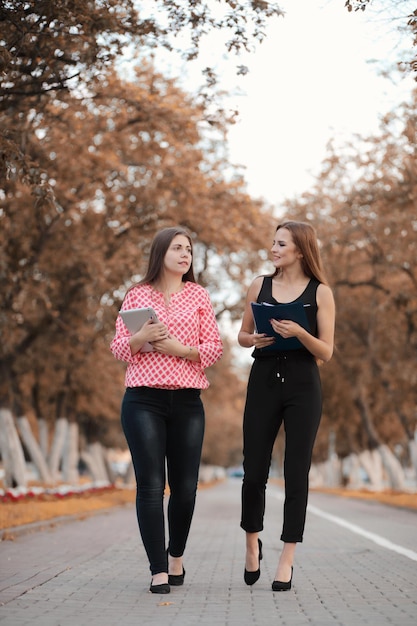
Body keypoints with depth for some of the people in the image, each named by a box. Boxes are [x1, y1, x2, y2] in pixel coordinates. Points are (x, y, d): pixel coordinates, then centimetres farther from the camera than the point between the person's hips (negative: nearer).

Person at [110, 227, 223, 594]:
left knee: (185, 486, 3)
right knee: (151, 485, -6)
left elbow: (215, 348, 6)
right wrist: (141, 338, -15)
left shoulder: (198, 295, 11)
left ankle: (176, 555, 28)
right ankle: (159, 571, -1)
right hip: (143, 399, -1)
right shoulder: (137, 295, 8)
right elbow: (119, 347, 6)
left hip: (187, 401, 2)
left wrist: (181, 349, -11)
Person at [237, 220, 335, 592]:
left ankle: (287, 560, 11)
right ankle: (252, 543, 29)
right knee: (254, 472, 4)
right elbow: (242, 335, 15)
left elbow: (326, 352, -3)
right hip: (263, 382, 2)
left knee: (296, 474, 1)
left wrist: (299, 333, -20)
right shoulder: (260, 285, 8)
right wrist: (254, 339, -8)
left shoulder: (320, 292, 1)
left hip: (303, 387, -2)